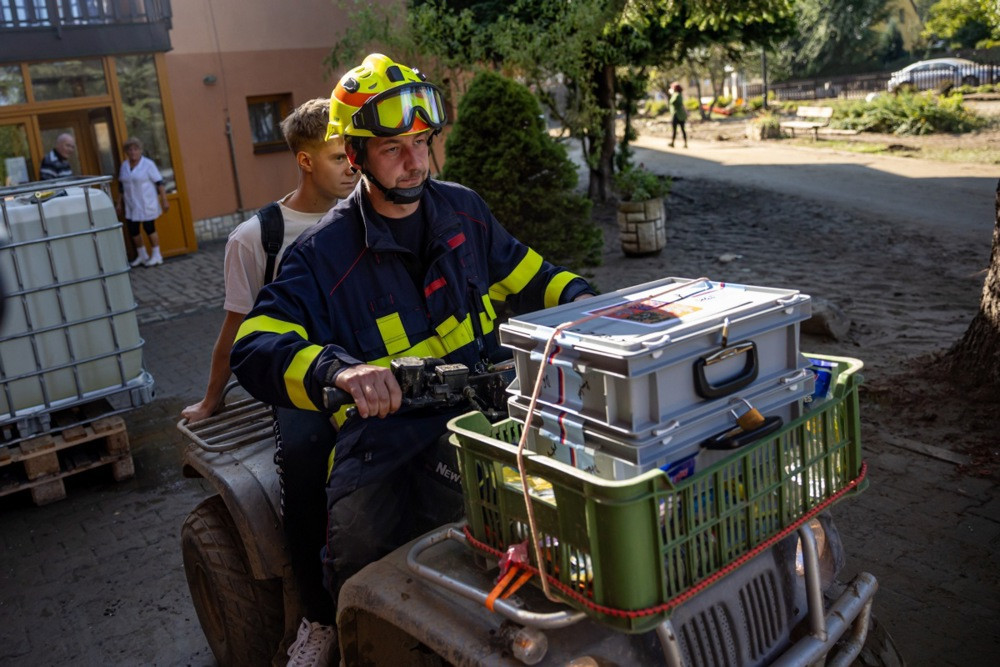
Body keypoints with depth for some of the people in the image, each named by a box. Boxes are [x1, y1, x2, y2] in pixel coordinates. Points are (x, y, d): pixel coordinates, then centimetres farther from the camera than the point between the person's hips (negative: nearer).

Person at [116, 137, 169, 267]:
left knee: (149, 228, -3)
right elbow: (121, 186, 16)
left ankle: (156, 256, 10)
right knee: (133, 229, 6)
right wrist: (119, 203, 16)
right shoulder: (124, 166, 9)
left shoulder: (148, 164, -7)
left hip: (147, 204, -6)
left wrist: (164, 200, -13)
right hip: (131, 206, 6)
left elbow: (159, 183, -9)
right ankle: (142, 255, 22)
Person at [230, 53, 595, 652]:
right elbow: (255, 348, -15)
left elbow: (523, 273, 27)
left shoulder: (462, 209, 13)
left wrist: (577, 297, 7)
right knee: (360, 551, -26)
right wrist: (336, 369, -35)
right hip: (386, 436, -4)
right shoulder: (324, 253, -3)